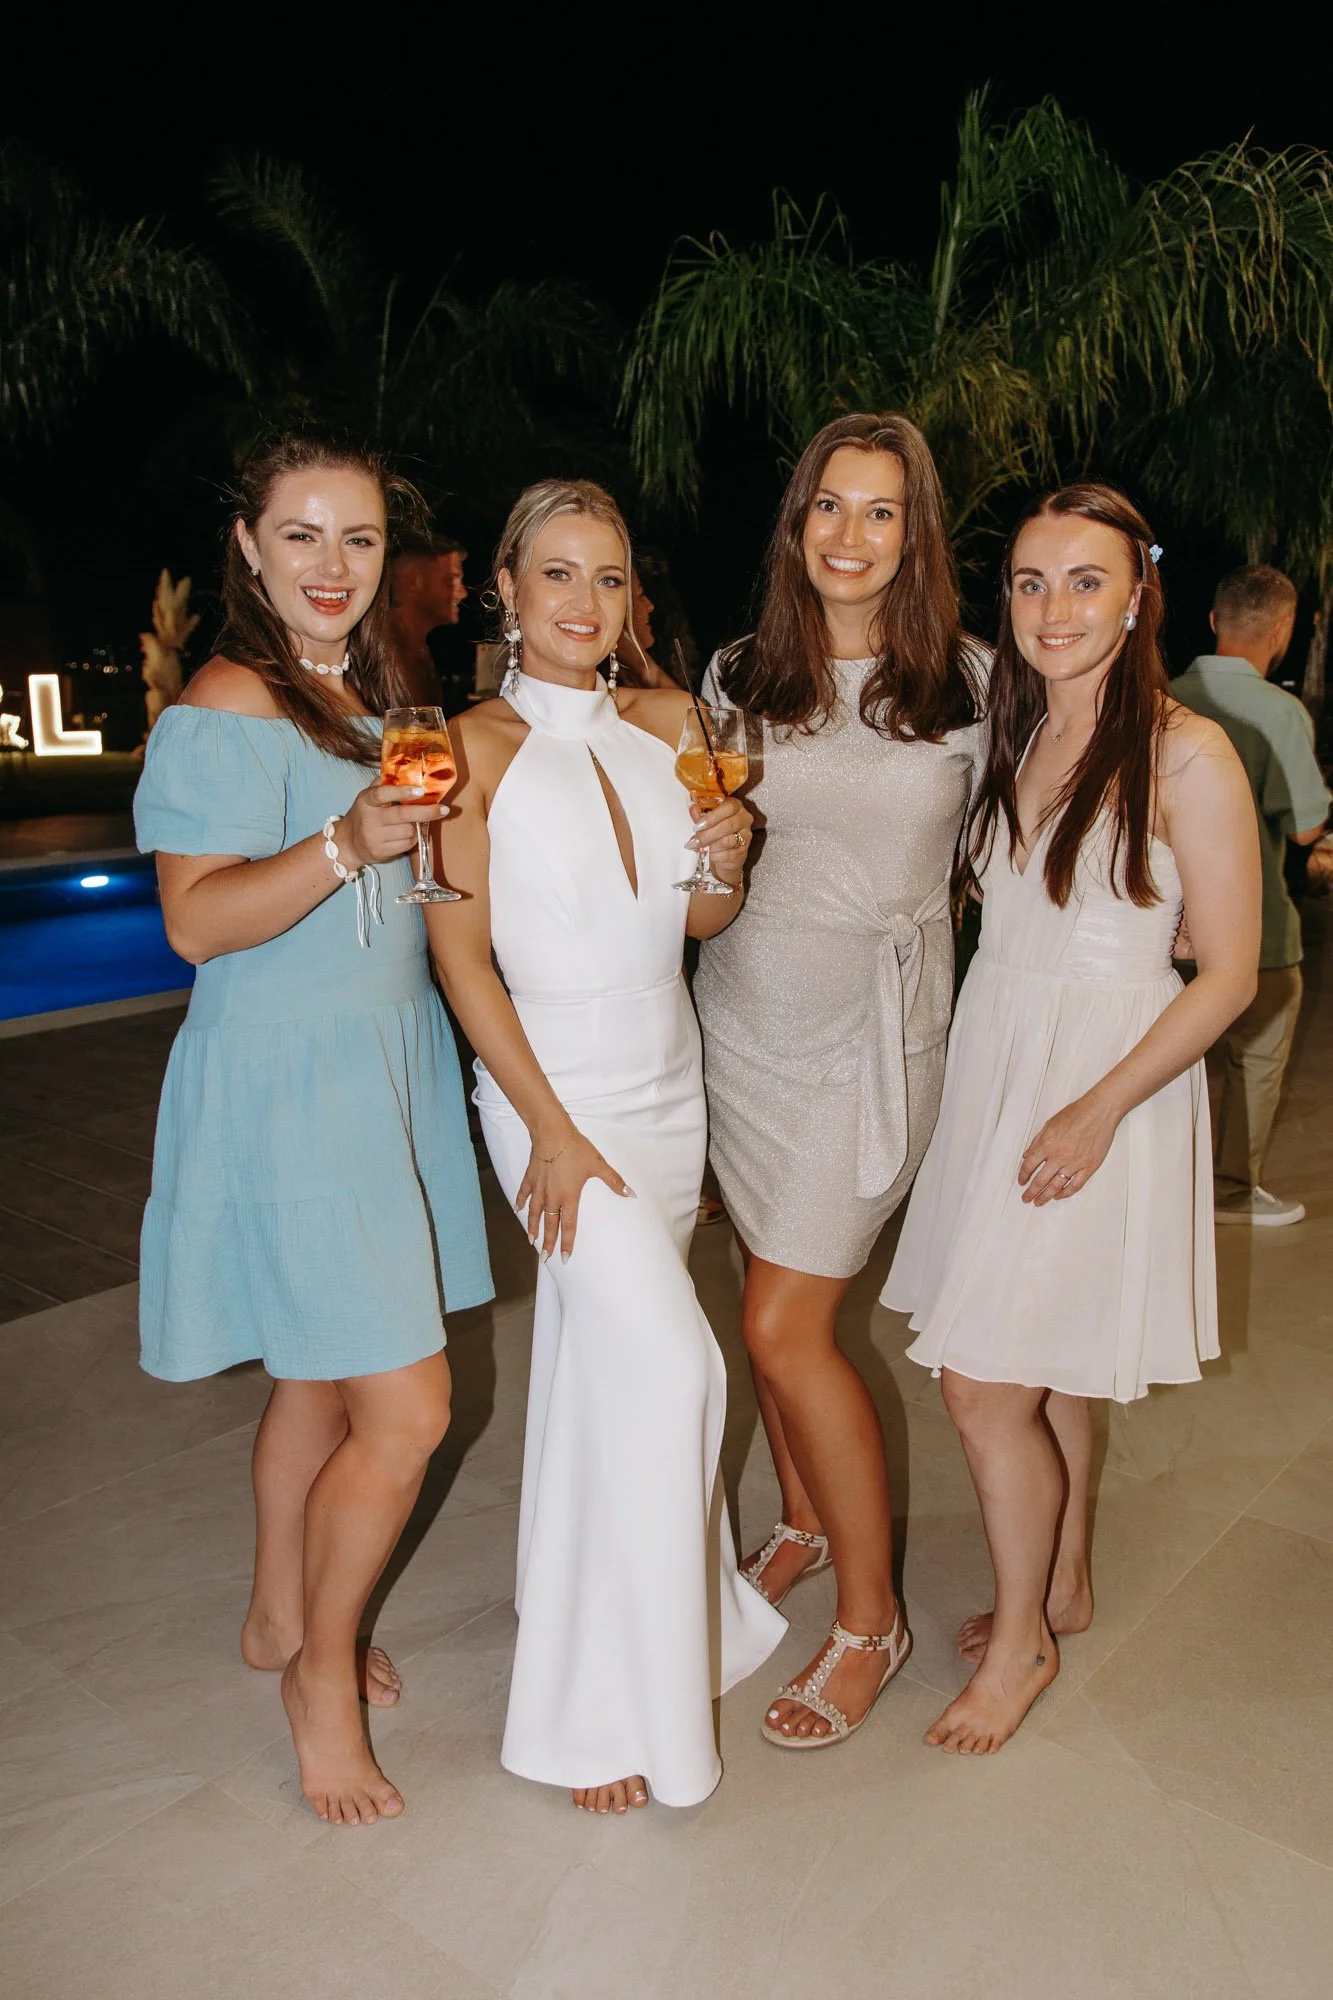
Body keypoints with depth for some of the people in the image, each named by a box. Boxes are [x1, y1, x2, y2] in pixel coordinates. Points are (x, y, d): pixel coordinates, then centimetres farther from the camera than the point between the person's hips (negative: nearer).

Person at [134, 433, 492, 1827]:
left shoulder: (369, 694, 15)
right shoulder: (227, 707, -13)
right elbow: (196, 922, -20)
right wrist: (344, 844, -31)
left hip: (381, 1068, 9)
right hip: (287, 1087, -8)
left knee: (319, 1378, 19)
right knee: (405, 1410, -6)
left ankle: (282, 1621, 40)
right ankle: (321, 1671, 20)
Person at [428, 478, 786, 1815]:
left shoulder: (667, 724, 5)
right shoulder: (475, 747, -9)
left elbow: (697, 926, 11)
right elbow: (461, 956, -11)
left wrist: (726, 866, -12)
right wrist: (551, 1129, -15)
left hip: (668, 1080, 5)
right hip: (553, 1086, -5)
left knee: (598, 1363, 16)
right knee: (667, 1364, -13)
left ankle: (579, 1601, 38)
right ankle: (605, 1701, 5)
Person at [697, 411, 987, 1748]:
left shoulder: (967, 684, -2)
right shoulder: (737, 680, 5)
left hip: (872, 1031, -4)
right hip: (742, 1021, 4)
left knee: (785, 1328, -6)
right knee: (776, 1301, 14)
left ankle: (870, 1614, 15)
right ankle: (803, 1521, 40)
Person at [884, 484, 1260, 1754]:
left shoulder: (1185, 755, -11)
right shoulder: (1016, 740, 9)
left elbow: (1228, 974, -12)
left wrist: (1097, 1112, -18)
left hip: (1106, 1085, -6)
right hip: (991, 1067, 6)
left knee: (985, 1380, -3)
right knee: (1040, 1370, 16)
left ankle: (1022, 1637, 21)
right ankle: (1064, 1584, 38)